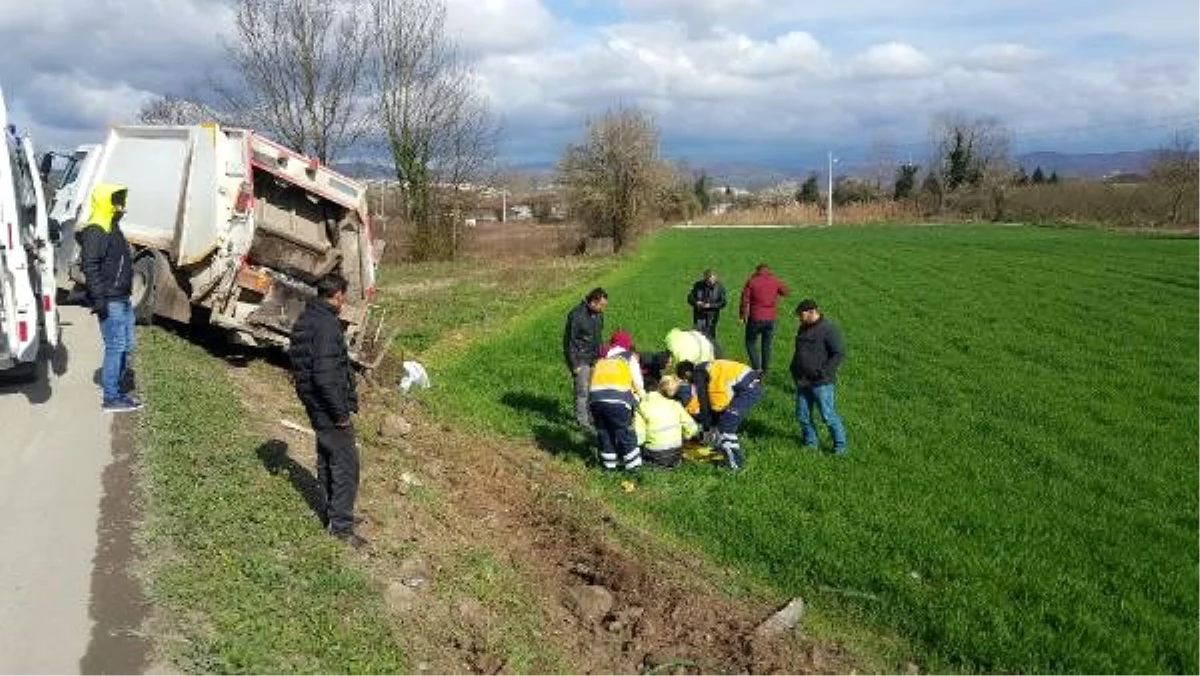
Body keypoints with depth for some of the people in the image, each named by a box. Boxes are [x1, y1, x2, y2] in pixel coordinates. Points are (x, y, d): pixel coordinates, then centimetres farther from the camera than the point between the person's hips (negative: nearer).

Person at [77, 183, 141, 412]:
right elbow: (90, 266, -21)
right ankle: (111, 398, -3)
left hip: (122, 300, 10)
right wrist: (98, 298, -25)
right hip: (110, 302, -10)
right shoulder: (95, 232, -13)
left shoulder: (113, 229, 18)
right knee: (115, 347, -8)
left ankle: (117, 390, 23)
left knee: (126, 346, 13)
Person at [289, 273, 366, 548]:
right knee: (346, 464, -1)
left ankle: (333, 514, 34)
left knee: (327, 459, 20)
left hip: (315, 406, 10)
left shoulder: (305, 320, 9)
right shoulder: (327, 325, -22)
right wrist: (341, 413, -20)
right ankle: (341, 525, 5)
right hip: (329, 407, -10)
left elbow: (302, 365, 17)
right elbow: (324, 376, -28)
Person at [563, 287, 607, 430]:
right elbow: (570, 341, -15)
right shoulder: (576, 316, -19)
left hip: (593, 358, 7)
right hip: (580, 359, -7)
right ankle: (583, 423, 3)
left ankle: (592, 418, 20)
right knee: (582, 391, -6)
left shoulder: (598, 314, 4)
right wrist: (574, 365, -14)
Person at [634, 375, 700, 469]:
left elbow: (639, 438, -16)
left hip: (655, 456, -3)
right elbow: (692, 429, -1)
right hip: (676, 455, 3)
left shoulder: (642, 406, -10)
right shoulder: (675, 405, -3)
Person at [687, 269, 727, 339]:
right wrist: (696, 302, -19)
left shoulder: (720, 287, -5)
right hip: (699, 315, 1)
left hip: (712, 316, 0)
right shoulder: (698, 285, -2)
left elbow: (722, 303, -7)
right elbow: (690, 298, 3)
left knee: (710, 336, 5)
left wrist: (710, 305, -20)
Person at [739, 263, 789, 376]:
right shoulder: (775, 281, 1)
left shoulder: (751, 281, -6)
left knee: (751, 343, 11)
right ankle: (765, 371, 17)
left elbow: (745, 300, -7)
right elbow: (785, 292, 20)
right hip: (770, 319, 3)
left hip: (755, 318, -3)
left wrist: (742, 315, 6)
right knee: (767, 345, 13)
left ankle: (756, 368, -3)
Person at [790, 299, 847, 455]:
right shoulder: (804, 328, 12)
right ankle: (810, 442, 28)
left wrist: (824, 371, -20)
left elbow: (839, 353, -16)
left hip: (821, 383, -8)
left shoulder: (828, 328, -13)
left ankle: (840, 446, 13)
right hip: (803, 382, 8)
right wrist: (794, 369, 14)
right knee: (802, 415, 12)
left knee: (828, 416, -2)